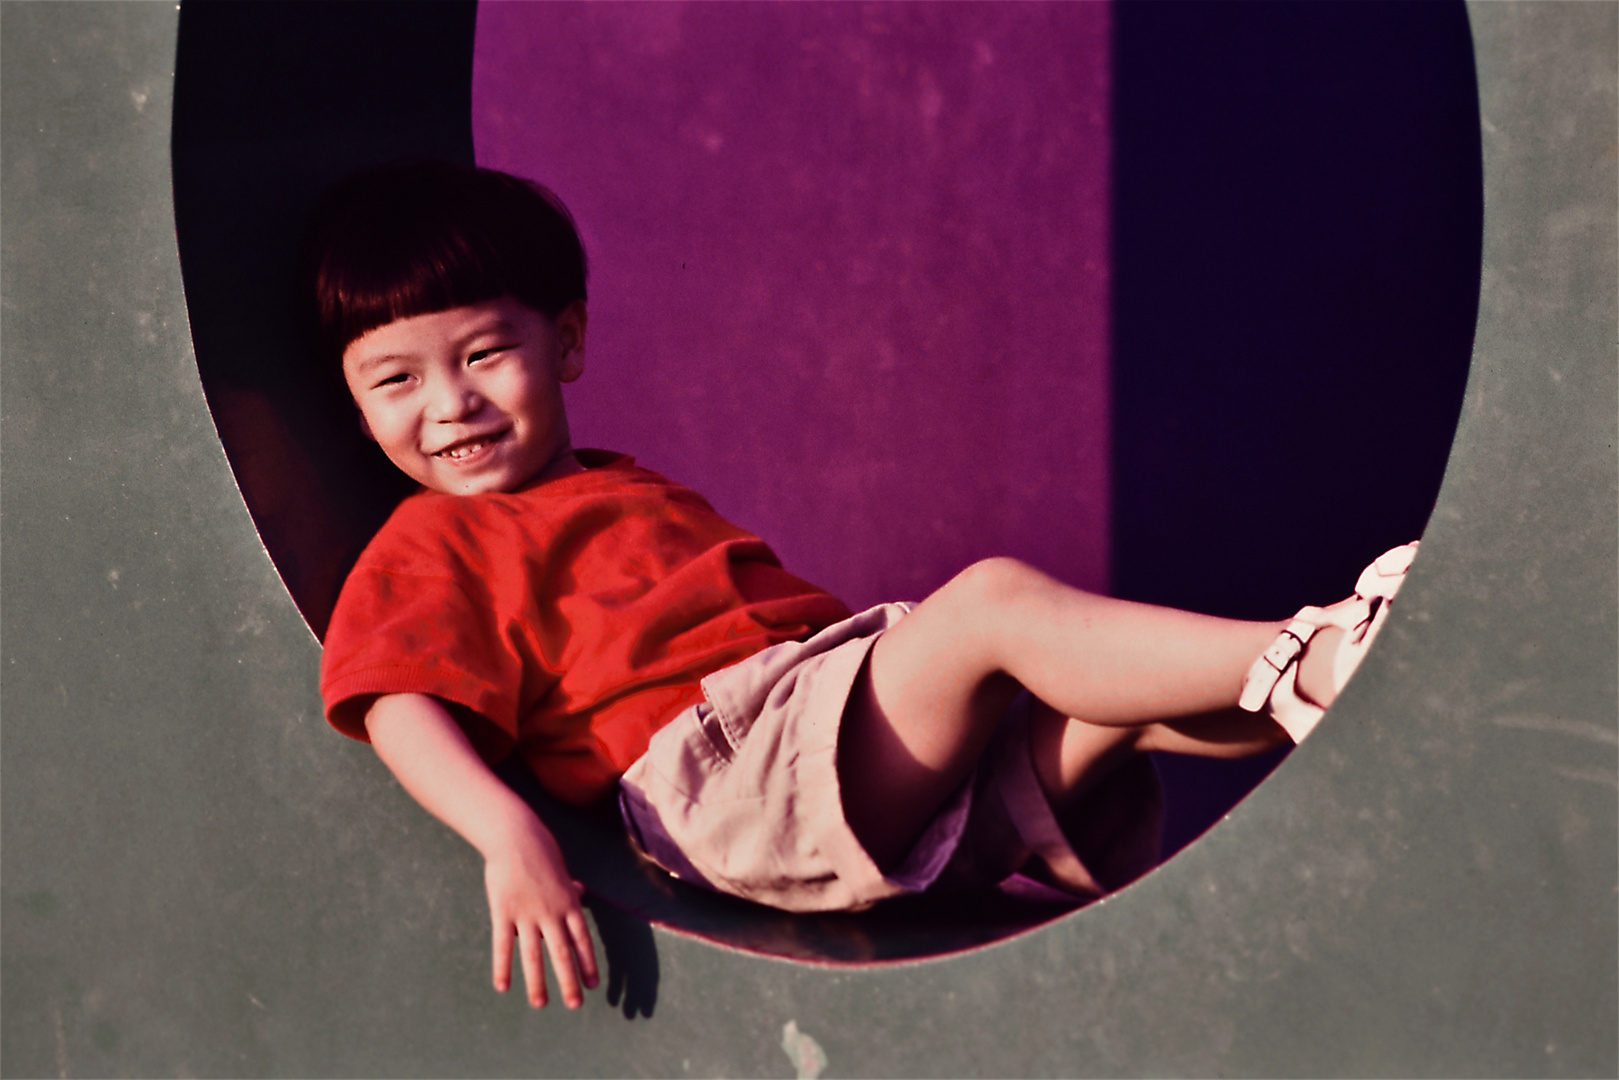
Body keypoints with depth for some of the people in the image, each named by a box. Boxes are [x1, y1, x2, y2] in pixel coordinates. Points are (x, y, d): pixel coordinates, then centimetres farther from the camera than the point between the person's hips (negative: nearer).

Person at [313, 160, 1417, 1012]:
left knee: (1119, 693, -12)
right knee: (996, 598, -26)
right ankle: (1306, 665, -30)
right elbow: (399, 706, -9)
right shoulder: (435, 547, 9)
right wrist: (508, 833, -28)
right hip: (723, 766, -8)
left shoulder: (637, 493, 34)